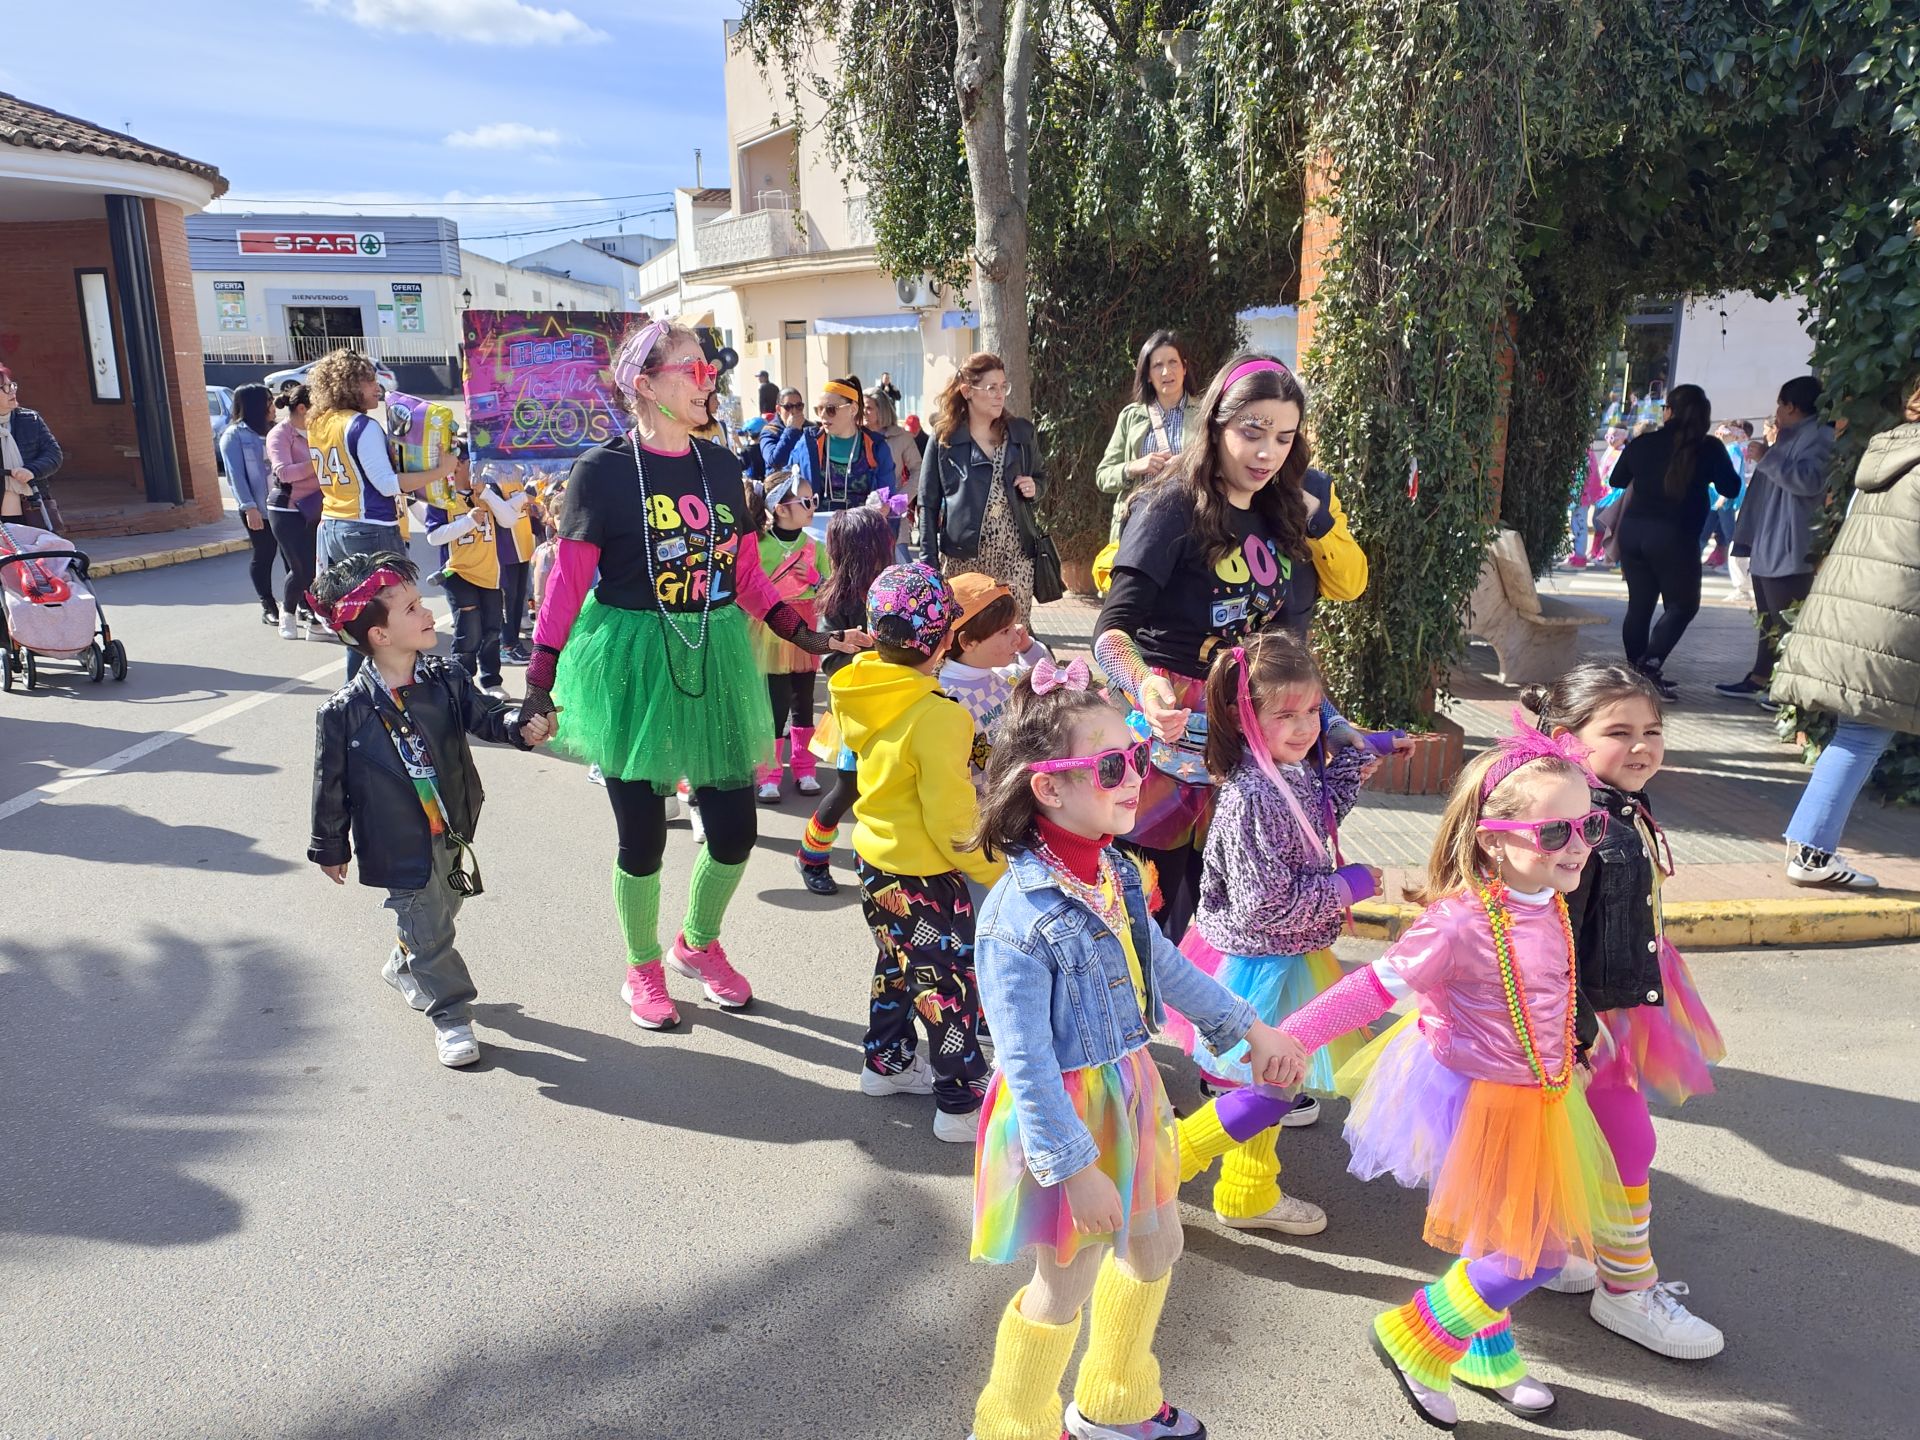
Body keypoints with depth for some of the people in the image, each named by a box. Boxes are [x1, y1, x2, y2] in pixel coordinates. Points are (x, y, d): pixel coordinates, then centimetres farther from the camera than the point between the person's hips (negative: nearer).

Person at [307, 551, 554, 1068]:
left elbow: (485, 716, -5)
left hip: (451, 832, 5)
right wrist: (329, 848, 0)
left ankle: (404, 968, 51)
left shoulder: (446, 682, -7)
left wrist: (521, 728, -28)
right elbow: (330, 784, -8)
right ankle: (451, 1015, 16)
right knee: (427, 926, 0)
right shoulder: (346, 711, -17)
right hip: (398, 846, -5)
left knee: (441, 911, 23)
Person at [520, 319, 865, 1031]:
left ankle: (699, 944, 35)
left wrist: (806, 634, 0)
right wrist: (540, 678, -13)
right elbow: (568, 581, -9)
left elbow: (747, 575, 10)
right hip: (632, 660, -4)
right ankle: (643, 972, 30)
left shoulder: (722, 466, 6)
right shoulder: (603, 470, -8)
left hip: (716, 658, 5)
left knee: (734, 828, 5)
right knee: (642, 833, 4)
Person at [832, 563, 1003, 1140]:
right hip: (923, 876, -8)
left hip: (874, 857, 8)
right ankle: (962, 1104, 17)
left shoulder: (861, 694, -4)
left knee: (898, 963, 27)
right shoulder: (938, 717, -28)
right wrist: (997, 872, -12)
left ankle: (886, 1063, 43)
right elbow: (952, 820, -24)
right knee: (950, 984, 6)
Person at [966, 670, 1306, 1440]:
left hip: (1128, 1090, 8)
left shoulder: (1113, 871, -4)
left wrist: (1247, 1026, 18)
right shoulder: (1020, 915, -29)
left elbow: (1162, 962, 12)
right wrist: (1074, 1167, -23)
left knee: (1156, 1248, 25)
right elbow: (1026, 1060, -25)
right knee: (1066, 1285, 11)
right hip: (1068, 1112, -8)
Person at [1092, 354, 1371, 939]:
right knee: (1163, 896, 0)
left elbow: (1348, 583, 11)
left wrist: (1317, 509, -2)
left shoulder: (1284, 510, 8)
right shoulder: (1174, 506, -13)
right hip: (1176, 725, -6)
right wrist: (1145, 684, -40)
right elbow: (1114, 625, -19)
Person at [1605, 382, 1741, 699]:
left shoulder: (1642, 443, 4)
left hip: (1633, 530, 4)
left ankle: (1635, 669, 12)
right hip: (1674, 536, -4)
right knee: (1683, 605, 7)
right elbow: (1730, 488, 4)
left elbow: (1616, 480, 18)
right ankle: (1651, 663, -11)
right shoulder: (1709, 448, -5)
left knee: (1639, 605, 11)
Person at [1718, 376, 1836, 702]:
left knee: (1788, 624, -8)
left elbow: (1809, 480, -25)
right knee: (1768, 622, 16)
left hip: (1788, 550, -11)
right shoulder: (1791, 437, 22)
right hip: (1767, 547, 11)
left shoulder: (1818, 436, -10)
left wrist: (1767, 457, -17)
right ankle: (1760, 679, 23)